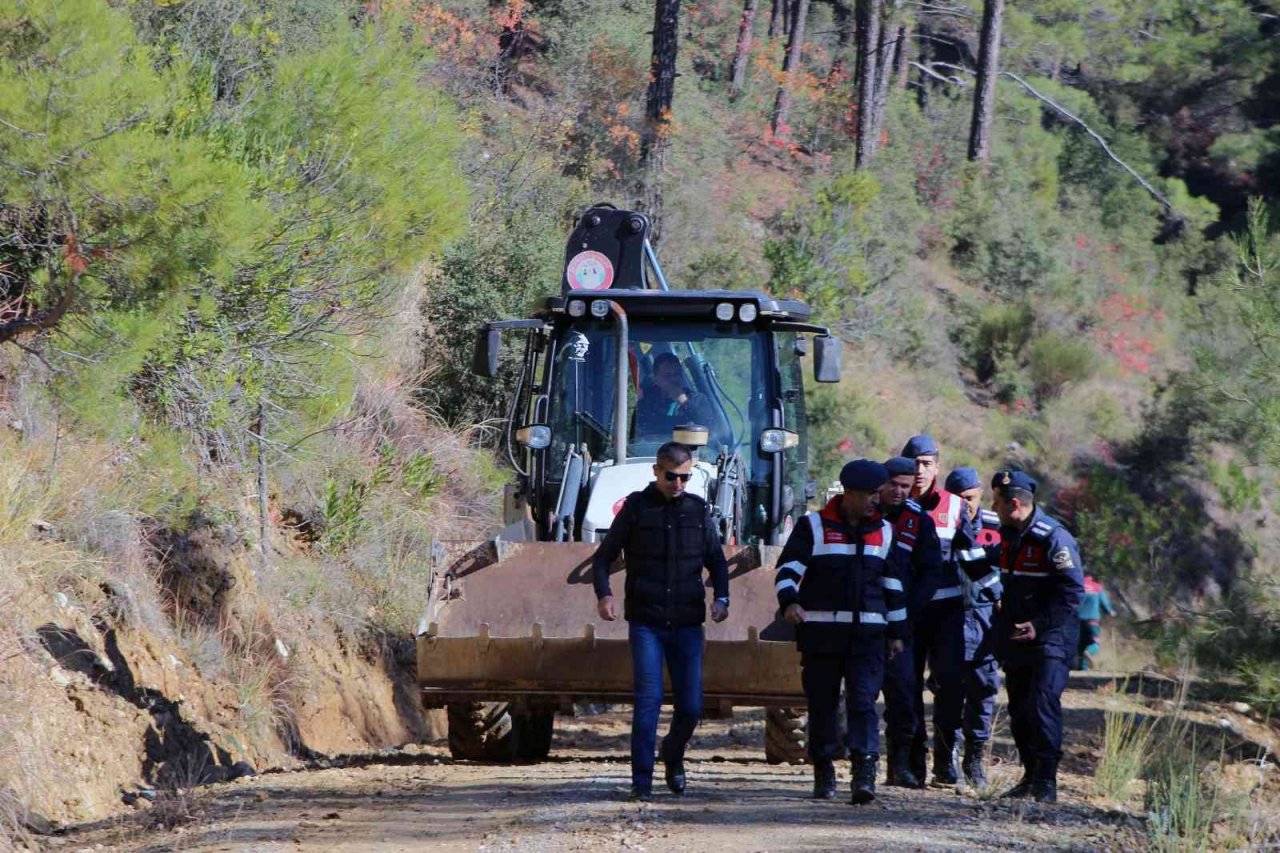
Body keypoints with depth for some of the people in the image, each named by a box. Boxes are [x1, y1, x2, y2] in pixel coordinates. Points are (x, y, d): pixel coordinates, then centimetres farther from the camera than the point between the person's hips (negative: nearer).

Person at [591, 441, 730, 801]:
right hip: (646, 623, -3)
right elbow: (603, 557, 5)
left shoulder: (698, 511, 9)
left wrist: (721, 597, -1)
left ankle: (673, 755, 33)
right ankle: (642, 781, -8)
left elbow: (717, 561, 18)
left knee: (691, 707, 3)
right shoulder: (636, 508, 2)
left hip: (687, 624, 3)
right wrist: (603, 594, -13)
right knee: (648, 698, -12)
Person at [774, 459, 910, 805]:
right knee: (822, 704, 4)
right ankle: (824, 771, 16)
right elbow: (788, 567, -3)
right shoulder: (813, 527, 3)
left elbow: (894, 583, 19)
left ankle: (865, 773, -19)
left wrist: (896, 631, 18)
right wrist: (789, 601, -23)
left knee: (864, 700, -11)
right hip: (821, 632, -1)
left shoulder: (884, 531, 13)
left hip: (867, 633, 1)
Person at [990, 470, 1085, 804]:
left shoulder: (1054, 538, -16)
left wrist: (1040, 625, -20)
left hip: (1049, 639, -8)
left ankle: (1047, 781, -13)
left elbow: (1073, 591, -17)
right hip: (1016, 639, 8)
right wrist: (1003, 625, 16)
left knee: (1043, 706, -15)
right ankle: (1031, 775, 19)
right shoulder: (1008, 535, 11)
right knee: (1019, 710, 10)